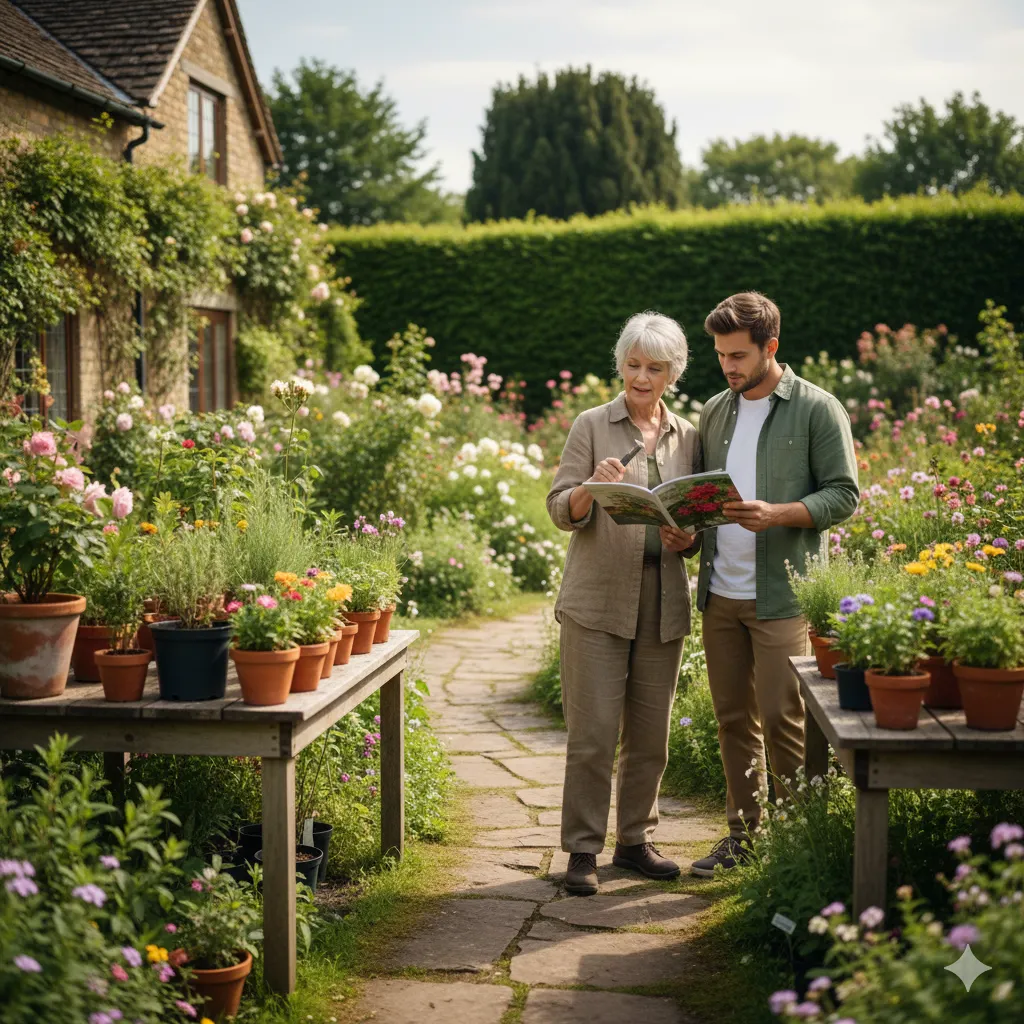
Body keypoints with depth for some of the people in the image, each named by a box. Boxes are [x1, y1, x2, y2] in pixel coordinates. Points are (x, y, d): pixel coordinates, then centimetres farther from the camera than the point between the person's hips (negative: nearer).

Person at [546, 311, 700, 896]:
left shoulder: (688, 437, 11)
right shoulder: (593, 426, 2)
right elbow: (560, 510, -2)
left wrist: (687, 539, -6)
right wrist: (592, 489, -23)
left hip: (664, 605, 4)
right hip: (598, 601, -3)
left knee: (651, 733, 9)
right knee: (593, 732, -5)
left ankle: (637, 839, 22)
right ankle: (583, 849, 4)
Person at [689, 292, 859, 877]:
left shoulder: (817, 409, -3)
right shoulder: (715, 413, 14)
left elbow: (845, 496, -7)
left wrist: (778, 514, -21)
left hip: (783, 594, -5)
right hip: (720, 592, 6)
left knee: (782, 719, -4)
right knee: (734, 717, 10)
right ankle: (744, 832, 21)